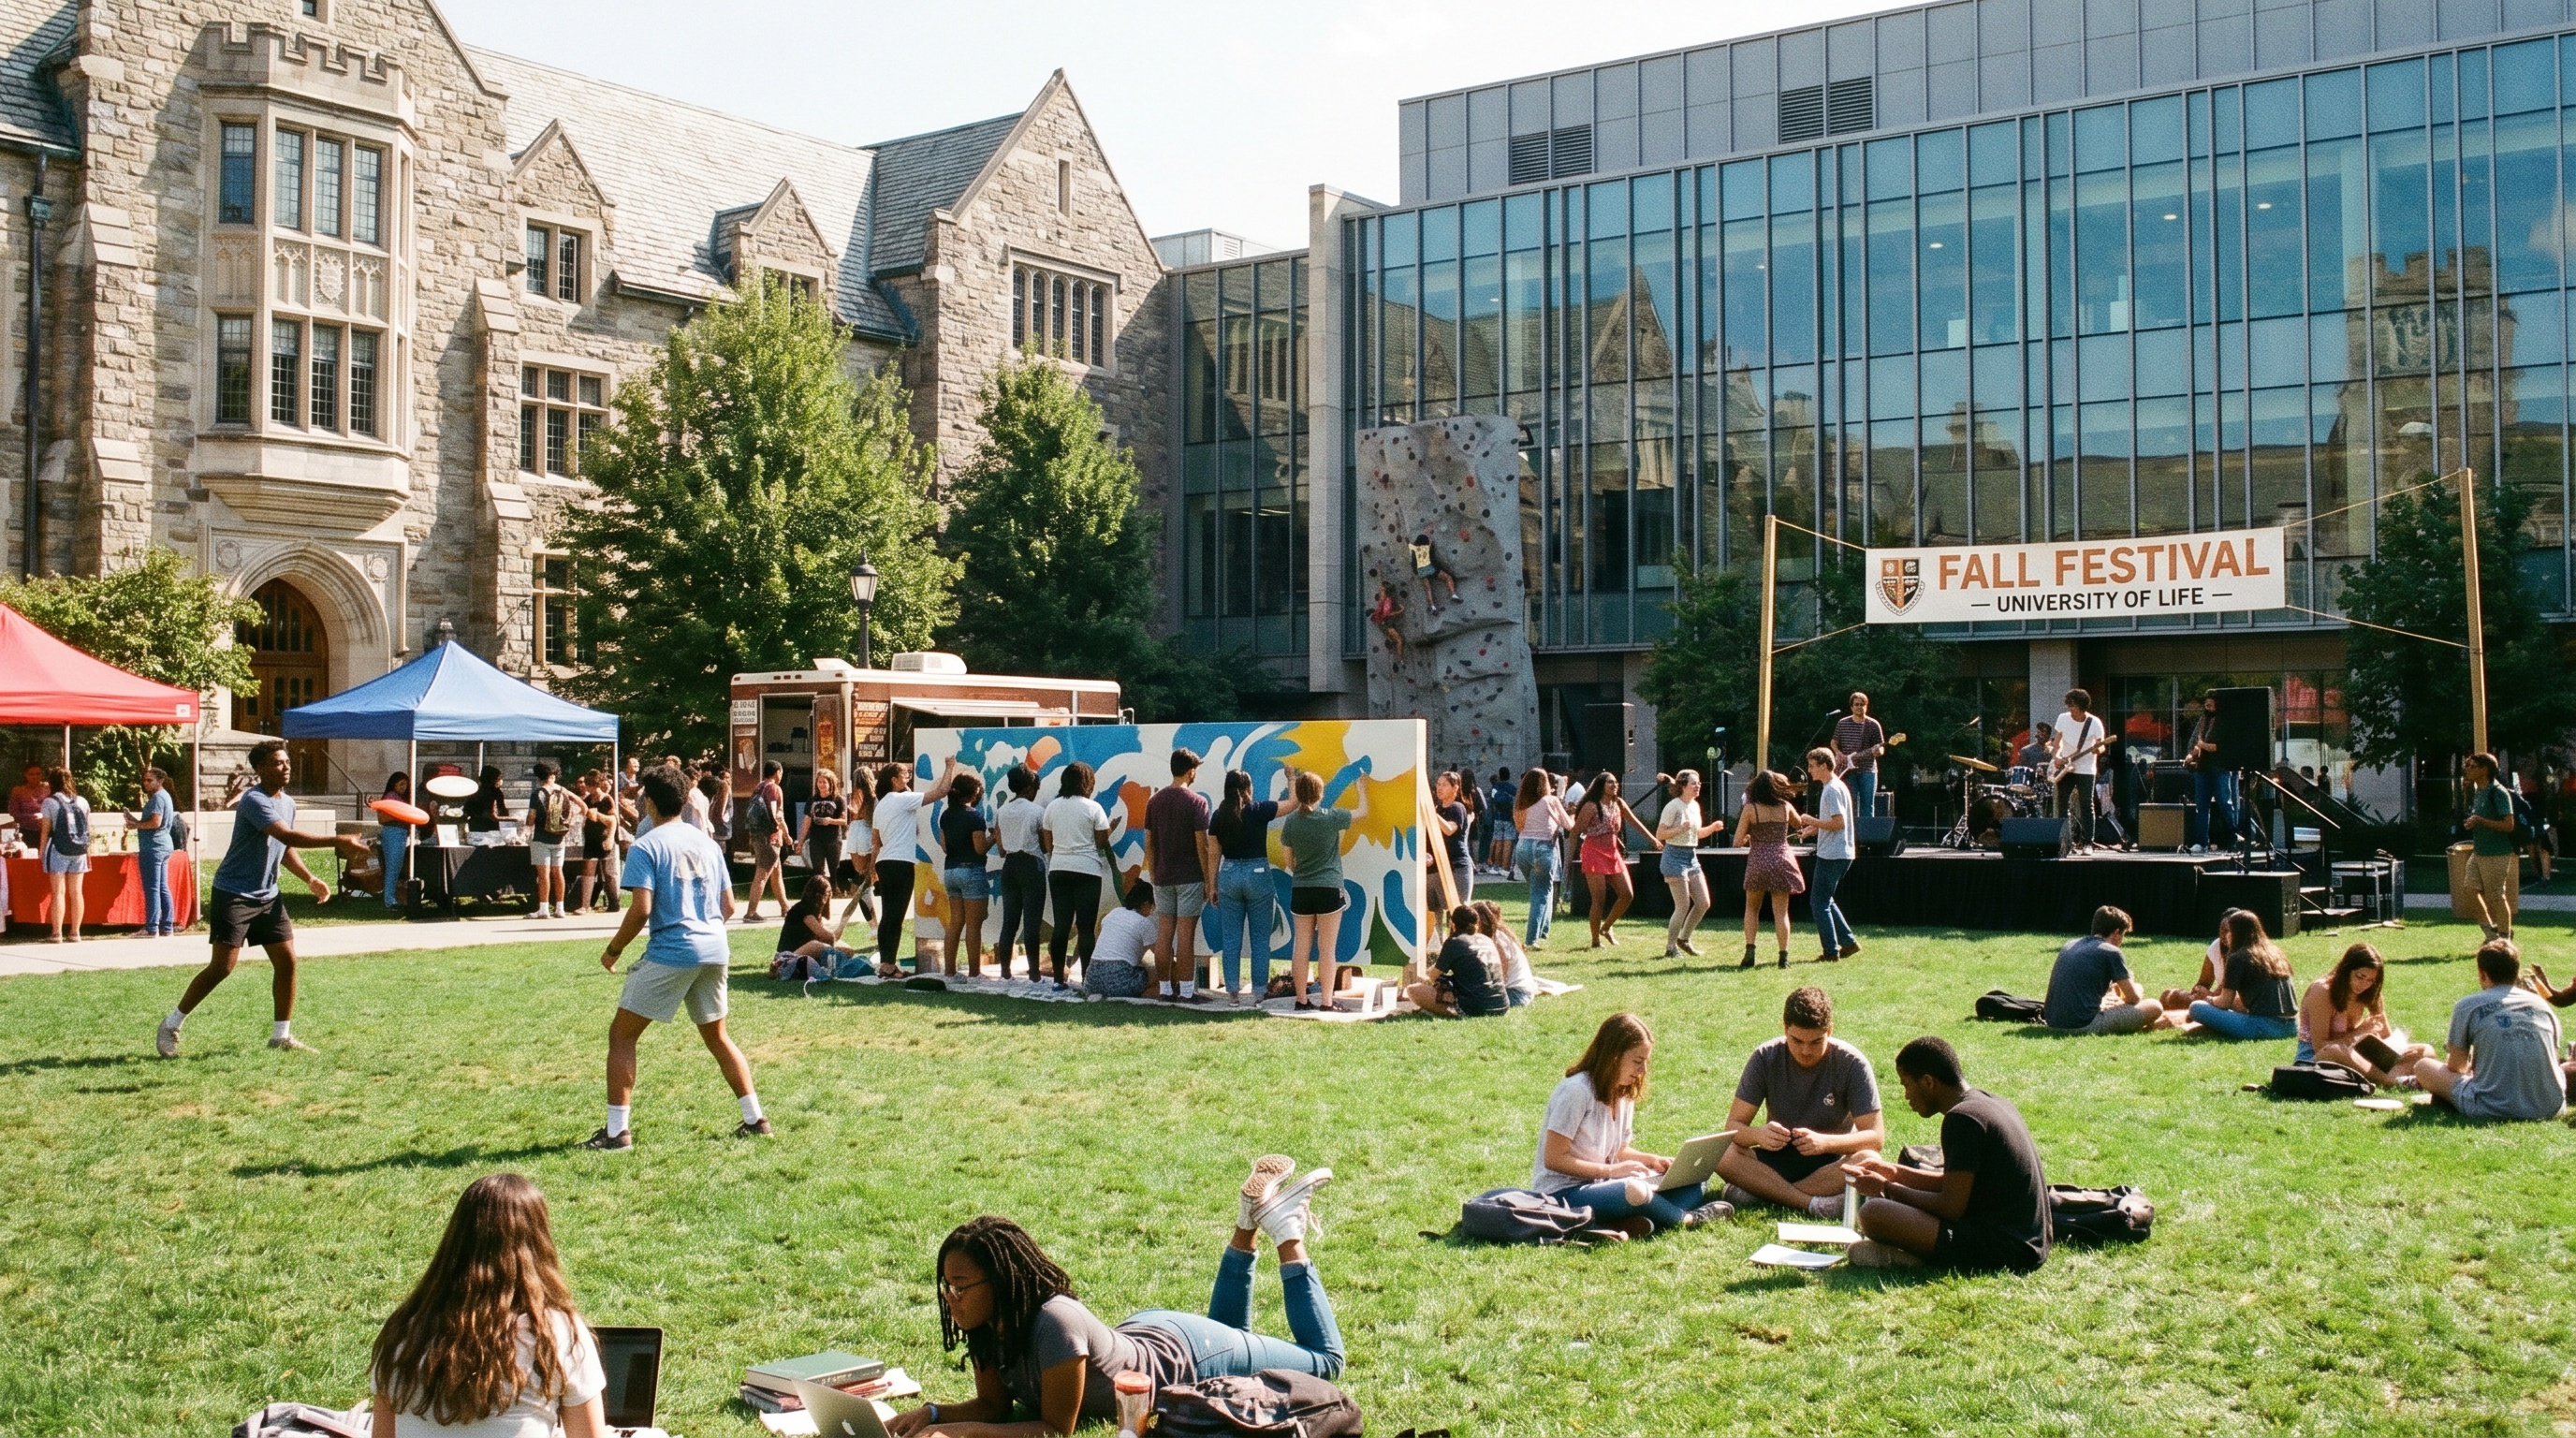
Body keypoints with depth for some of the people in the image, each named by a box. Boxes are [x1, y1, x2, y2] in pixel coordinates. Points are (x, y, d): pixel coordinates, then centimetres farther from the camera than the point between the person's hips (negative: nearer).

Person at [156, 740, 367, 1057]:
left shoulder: (288, 803, 9)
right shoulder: (254, 801, -19)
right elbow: (288, 836, -33)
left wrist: (310, 880, 7)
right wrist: (337, 842, -37)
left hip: (268, 896, 8)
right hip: (234, 894, -8)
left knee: (287, 960, 0)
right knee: (222, 966, -8)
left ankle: (281, 1035, 9)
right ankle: (171, 1026, 9)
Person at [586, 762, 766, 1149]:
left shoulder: (646, 847, -6)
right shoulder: (708, 844, 12)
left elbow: (641, 910, -15)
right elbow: (728, 906, 14)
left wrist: (613, 950, -2)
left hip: (670, 953, -6)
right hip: (715, 950, 6)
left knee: (621, 1034, 5)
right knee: (716, 1035, 20)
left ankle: (617, 1130, 1)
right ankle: (755, 1119, 17)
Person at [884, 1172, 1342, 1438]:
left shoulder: (1056, 1324, -42)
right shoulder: (984, 1324, -20)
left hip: (1191, 1355, -6)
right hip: (1141, 1332, 6)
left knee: (1324, 1360, 16)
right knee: (1228, 1331, 38)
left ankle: (1287, 1237, 22)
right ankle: (1248, 1225, 31)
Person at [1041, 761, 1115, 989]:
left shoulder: (1052, 807, 7)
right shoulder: (1093, 807, -5)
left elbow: (1047, 844, 12)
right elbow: (1103, 843, -3)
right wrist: (1114, 868, 12)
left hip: (1058, 870, 4)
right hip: (1087, 871, -4)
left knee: (1061, 925, 7)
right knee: (1086, 928, -2)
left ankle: (1058, 979, 8)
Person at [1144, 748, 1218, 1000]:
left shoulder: (1154, 801, 6)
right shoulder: (1196, 802, -9)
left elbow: (1149, 844, 8)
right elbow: (1202, 844, -11)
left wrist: (1154, 876, 16)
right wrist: (1209, 880, -6)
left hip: (1163, 877, 5)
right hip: (1190, 877, -5)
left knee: (1165, 932, 8)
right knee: (1186, 933, -3)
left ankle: (1165, 989, 11)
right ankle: (1186, 991, -2)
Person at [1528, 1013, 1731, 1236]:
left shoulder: (1625, 1093, 9)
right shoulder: (1577, 1091, -17)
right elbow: (1554, 1159, -18)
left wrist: (1650, 1160, 0)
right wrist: (1612, 1171, -20)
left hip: (1603, 1185, 9)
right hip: (1562, 1192, -9)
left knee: (1696, 1185, -2)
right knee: (1634, 1191, -38)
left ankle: (1633, 1224, -26)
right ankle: (1686, 1219, -8)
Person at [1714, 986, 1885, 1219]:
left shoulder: (1852, 1063, -13)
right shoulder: (1765, 1058, -10)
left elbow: (1876, 1137, -16)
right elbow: (1733, 1126, -10)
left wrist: (1825, 1142, -35)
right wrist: (1758, 1134, -35)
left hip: (1831, 1162, -1)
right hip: (1779, 1160, 1)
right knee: (1724, 1157, -27)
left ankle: (1761, 1191, -26)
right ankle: (1814, 1205, -33)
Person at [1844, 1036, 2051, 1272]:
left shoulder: (1962, 1118, -16)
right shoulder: (1989, 1102, 14)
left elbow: (1951, 1207, -17)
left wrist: (1886, 1188, -4)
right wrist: (1895, 1173, 22)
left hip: (2004, 1250, -11)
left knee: (1873, 1214, -24)